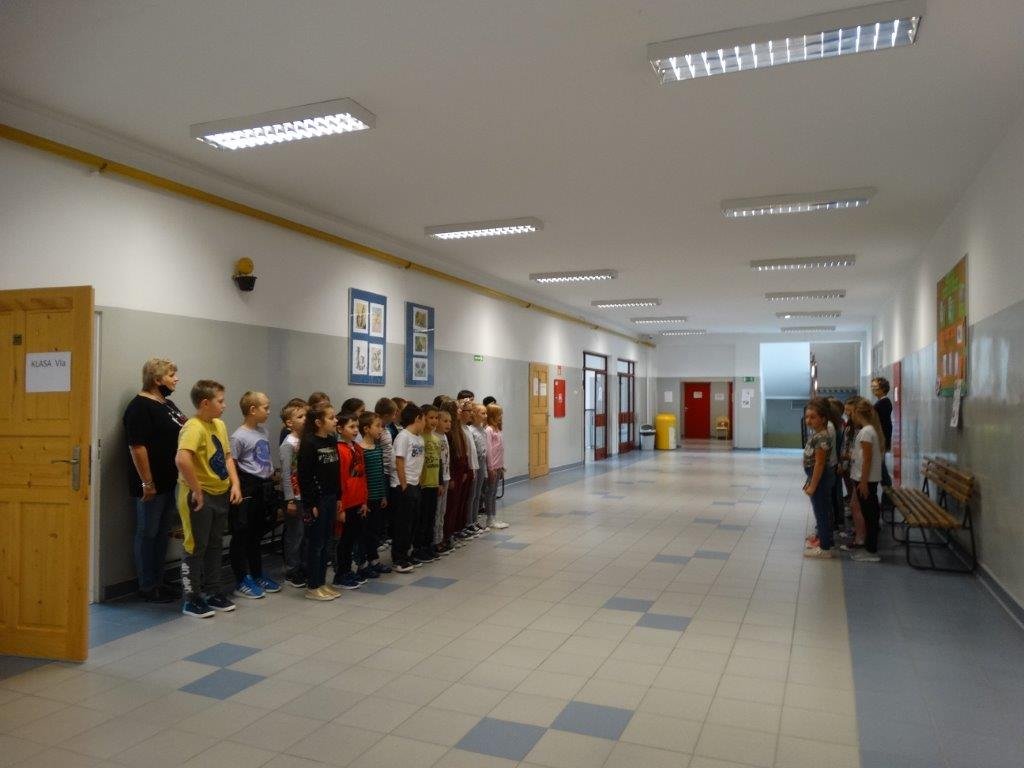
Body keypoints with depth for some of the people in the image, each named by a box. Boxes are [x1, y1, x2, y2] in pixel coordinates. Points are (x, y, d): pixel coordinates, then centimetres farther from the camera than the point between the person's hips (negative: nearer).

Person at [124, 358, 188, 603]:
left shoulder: (168, 404, 13)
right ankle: (146, 588, 13)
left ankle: (158, 582, 25)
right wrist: (147, 483, -21)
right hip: (152, 484, -9)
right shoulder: (140, 406, -15)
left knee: (163, 533, 15)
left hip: (171, 481, 9)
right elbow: (137, 447, -20)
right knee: (147, 534, 3)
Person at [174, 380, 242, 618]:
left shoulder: (219, 425, 7)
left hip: (221, 494, 8)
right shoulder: (194, 427, -21)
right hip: (200, 497, -8)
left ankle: (214, 592, 31)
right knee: (196, 547, 4)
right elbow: (182, 460, -35)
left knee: (215, 545, 18)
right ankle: (191, 600, 17)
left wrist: (235, 484, 3)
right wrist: (197, 491, -27)